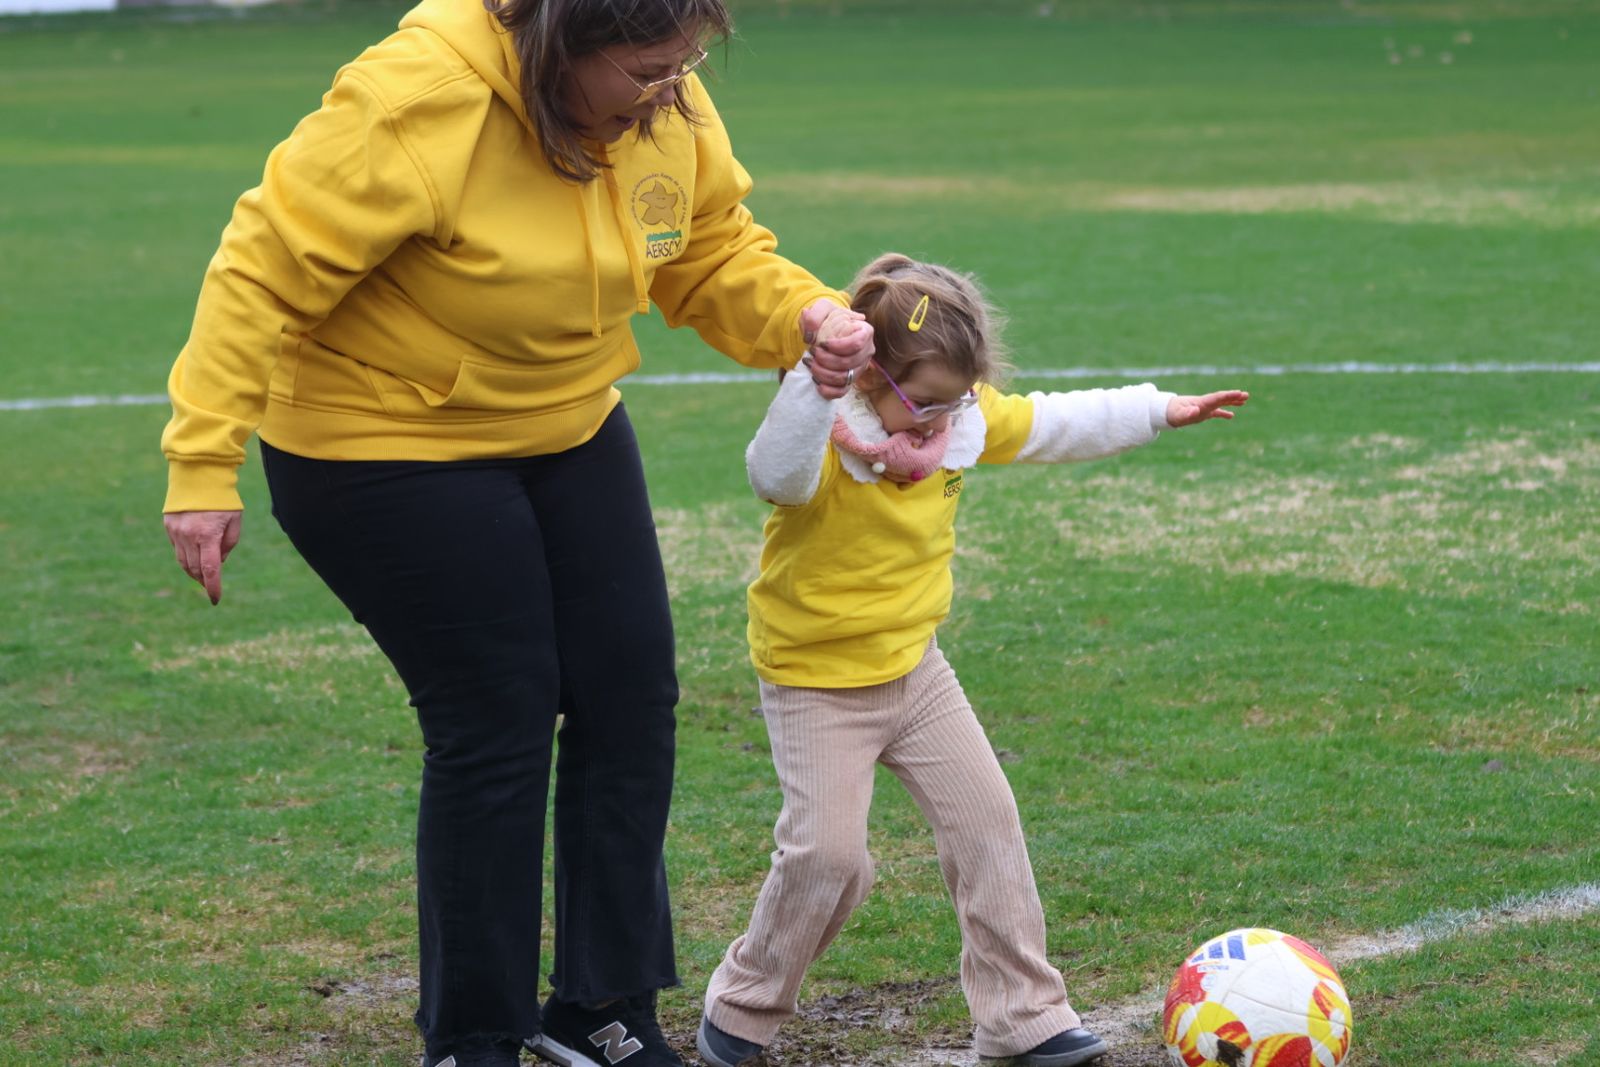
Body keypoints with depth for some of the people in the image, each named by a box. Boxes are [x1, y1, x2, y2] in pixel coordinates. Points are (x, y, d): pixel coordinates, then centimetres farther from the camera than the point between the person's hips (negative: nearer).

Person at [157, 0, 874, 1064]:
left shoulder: (669, 110, -9)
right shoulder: (419, 100, -31)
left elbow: (713, 253, 4)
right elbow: (267, 271, -27)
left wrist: (804, 316, -18)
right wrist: (204, 466, -27)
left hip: (568, 430, 7)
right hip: (389, 448, -7)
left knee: (631, 698, 6)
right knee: (496, 727, -7)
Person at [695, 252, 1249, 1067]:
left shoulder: (963, 420, -3)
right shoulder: (826, 435, -25)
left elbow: (1056, 425, 13)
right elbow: (776, 474, -48)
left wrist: (1161, 411, 19)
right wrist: (818, 380, -61)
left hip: (912, 665, 7)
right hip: (816, 685, -6)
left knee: (986, 820, 3)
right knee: (828, 853, -13)